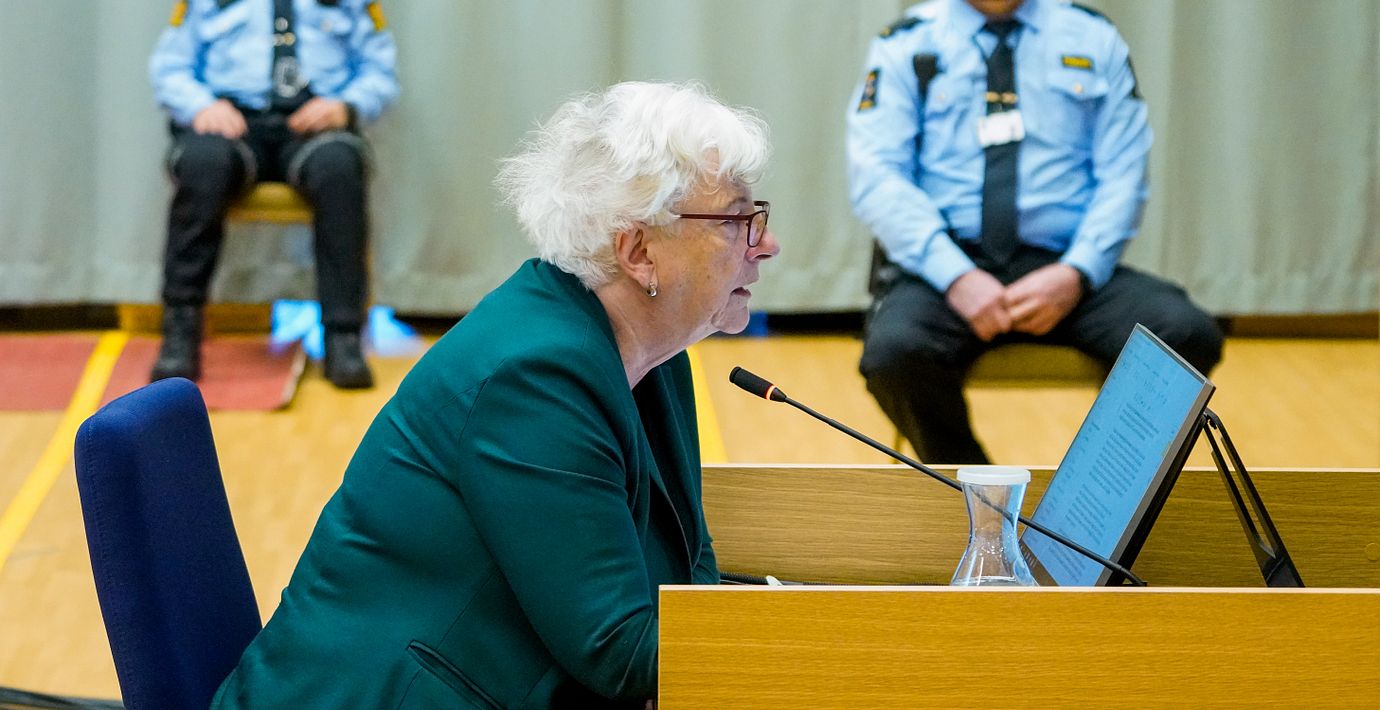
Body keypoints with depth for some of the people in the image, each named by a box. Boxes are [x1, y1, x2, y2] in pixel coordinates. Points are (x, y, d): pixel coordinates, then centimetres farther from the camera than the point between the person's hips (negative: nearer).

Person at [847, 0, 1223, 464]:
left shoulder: (1094, 40, 10)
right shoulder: (906, 46, 7)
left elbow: (1123, 176, 4)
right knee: (895, 350, -34)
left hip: (1059, 266, 1)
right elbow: (876, 177, -4)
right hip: (946, 264, -1)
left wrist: (1076, 275, -14)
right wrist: (957, 276, -18)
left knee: (1187, 335, -26)